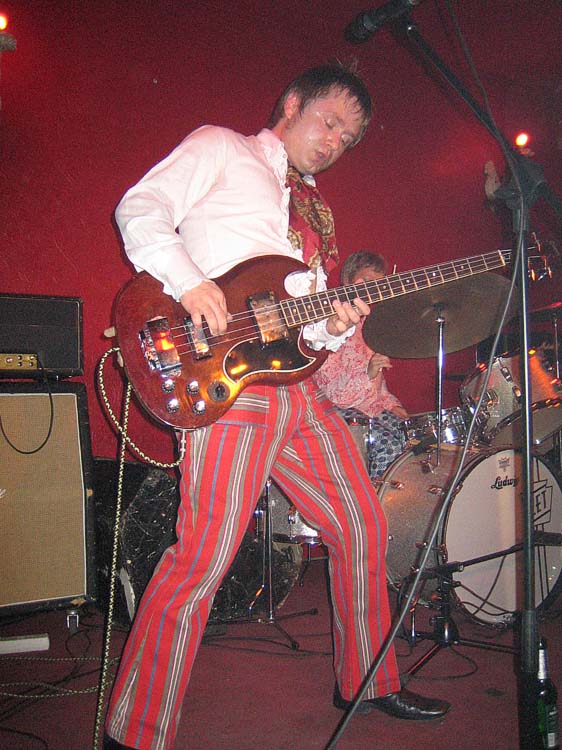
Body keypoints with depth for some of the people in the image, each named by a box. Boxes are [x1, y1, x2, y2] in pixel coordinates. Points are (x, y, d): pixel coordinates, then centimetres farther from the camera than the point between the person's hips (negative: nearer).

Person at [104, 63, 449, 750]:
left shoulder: (314, 208, 29)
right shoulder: (219, 148, 10)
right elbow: (140, 208, -3)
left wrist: (333, 324, 2)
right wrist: (189, 280, -19)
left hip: (298, 385, 8)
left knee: (362, 527, 12)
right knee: (204, 555, -13)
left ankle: (367, 681, 31)